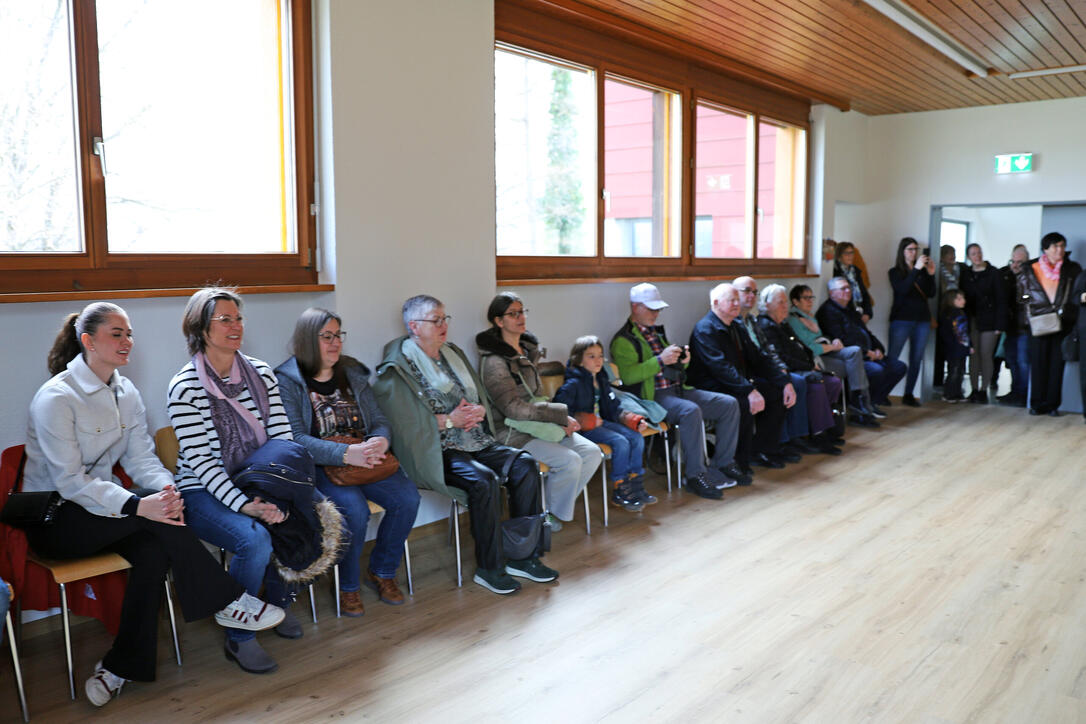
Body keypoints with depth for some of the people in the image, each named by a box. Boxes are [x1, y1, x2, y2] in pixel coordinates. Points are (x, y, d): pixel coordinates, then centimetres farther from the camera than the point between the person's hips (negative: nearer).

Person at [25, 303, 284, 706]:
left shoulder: (126, 393, 6)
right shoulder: (55, 398, -16)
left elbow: (141, 457, 2)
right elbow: (70, 481, -23)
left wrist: (166, 487, -23)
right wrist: (139, 505, -36)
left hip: (99, 508, 6)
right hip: (53, 520, -6)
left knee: (153, 550, -24)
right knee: (152, 515, -28)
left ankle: (120, 668, -13)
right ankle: (227, 603, -18)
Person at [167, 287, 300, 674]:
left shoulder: (261, 373, 4)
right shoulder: (185, 387, -11)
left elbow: (283, 439, 0)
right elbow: (200, 460, -16)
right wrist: (245, 505, -27)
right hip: (203, 493, -5)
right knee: (255, 540, -31)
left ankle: (278, 600, 10)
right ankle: (239, 639, -7)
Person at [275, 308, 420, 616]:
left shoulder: (353, 374, 13)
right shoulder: (287, 380, -4)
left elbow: (380, 421, 13)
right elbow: (295, 439, -14)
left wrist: (380, 442, -13)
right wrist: (346, 454, -27)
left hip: (364, 459, 5)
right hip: (318, 467, -5)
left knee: (407, 498, -18)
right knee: (355, 510, -31)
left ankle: (381, 571, 5)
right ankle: (348, 585, -4)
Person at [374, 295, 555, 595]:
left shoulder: (453, 354, 18)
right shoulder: (398, 367, -5)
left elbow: (483, 398, 20)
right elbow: (404, 421, -15)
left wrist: (479, 411, -3)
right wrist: (449, 420, -17)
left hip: (476, 442, 7)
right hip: (435, 452, -7)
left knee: (525, 464, -14)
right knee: (483, 481, -31)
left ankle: (524, 556, -8)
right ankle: (489, 569, -16)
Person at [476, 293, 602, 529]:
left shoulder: (528, 350, 12)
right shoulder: (494, 361, -15)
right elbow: (513, 408, -21)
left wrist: (560, 420, 0)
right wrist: (561, 414, -16)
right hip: (510, 433, -8)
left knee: (592, 453, -7)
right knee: (570, 461, -23)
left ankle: (548, 507, 5)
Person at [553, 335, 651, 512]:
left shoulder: (601, 379, 14)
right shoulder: (573, 383, -12)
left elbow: (613, 408, 18)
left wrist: (634, 421, 4)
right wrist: (584, 421, -21)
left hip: (601, 422, 8)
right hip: (583, 429, -8)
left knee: (637, 437, -8)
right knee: (620, 442, -25)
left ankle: (636, 488, -1)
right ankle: (620, 494, -14)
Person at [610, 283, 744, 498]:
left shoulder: (657, 331, 22)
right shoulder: (624, 340, -5)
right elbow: (627, 376, -19)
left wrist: (683, 360, 6)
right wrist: (660, 361, -21)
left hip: (678, 389, 9)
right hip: (652, 396, -9)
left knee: (729, 404, -4)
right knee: (691, 410, -36)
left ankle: (724, 463, 4)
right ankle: (695, 475, -27)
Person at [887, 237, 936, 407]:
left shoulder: (922, 271, 12)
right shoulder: (895, 272, 3)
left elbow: (931, 294, 5)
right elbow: (902, 289, -15)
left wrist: (931, 275, -7)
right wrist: (916, 269, -19)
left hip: (922, 320, 4)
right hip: (902, 319, -4)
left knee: (916, 359, 4)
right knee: (892, 357, -10)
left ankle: (909, 394, 11)